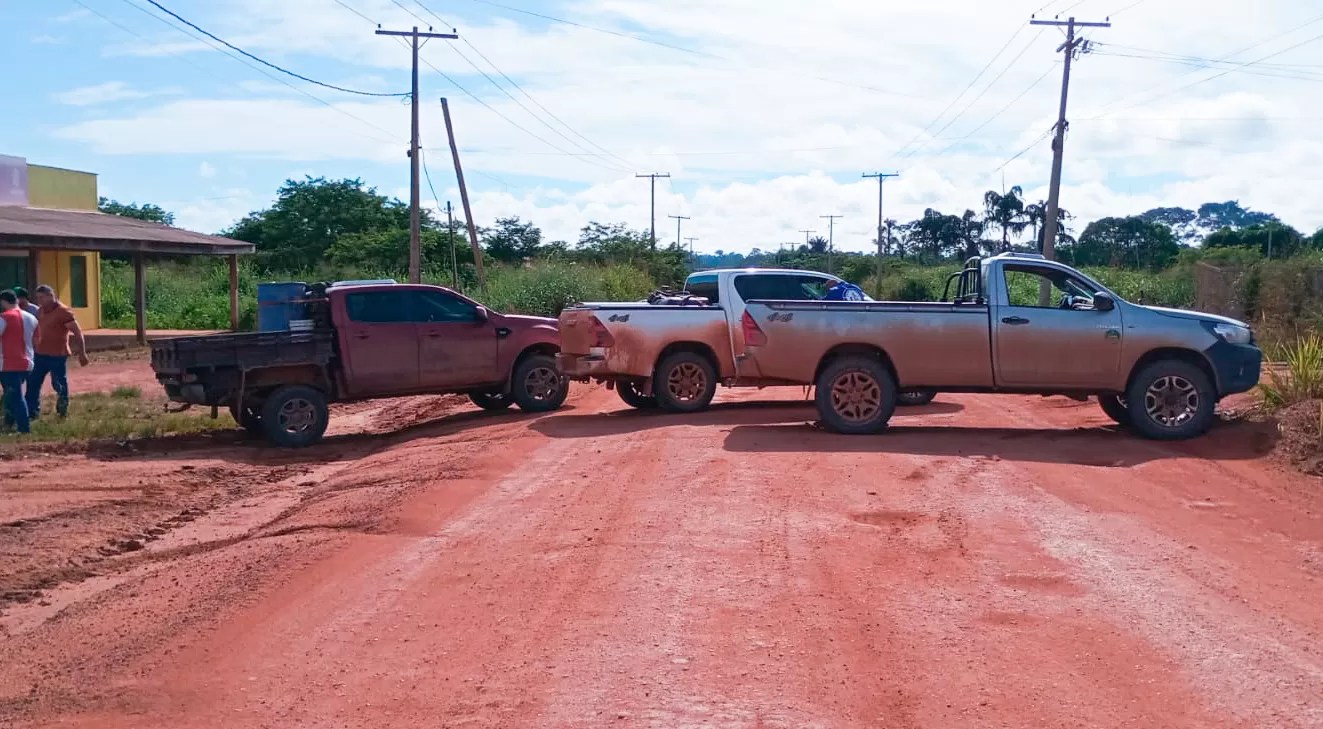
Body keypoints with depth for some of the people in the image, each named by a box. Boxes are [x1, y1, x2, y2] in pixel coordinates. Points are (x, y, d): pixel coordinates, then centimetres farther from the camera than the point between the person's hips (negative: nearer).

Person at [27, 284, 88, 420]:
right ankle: (32, 412, 16)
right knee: (33, 383, 8)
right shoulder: (40, 312, 8)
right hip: (41, 354, 7)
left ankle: (62, 411, 19)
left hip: (58, 356, -7)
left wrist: (82, 353, -18)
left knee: (59, 385, 3)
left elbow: (78, 333, -15)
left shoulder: (63, 312, -14)